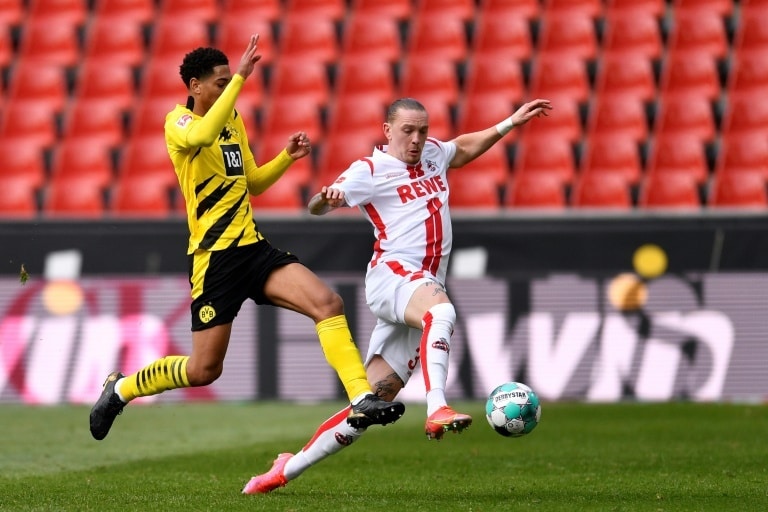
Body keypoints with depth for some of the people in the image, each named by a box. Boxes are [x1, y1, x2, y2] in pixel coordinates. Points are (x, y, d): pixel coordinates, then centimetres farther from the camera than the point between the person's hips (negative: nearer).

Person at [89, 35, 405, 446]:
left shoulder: (233, 120, 15)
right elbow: (202, 135, -35)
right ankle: (121, 388, 25)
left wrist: (287, 157, 9)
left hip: (252, 247, 7)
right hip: (214, 257, -7)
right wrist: (241, 77, -35)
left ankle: (362, 399, -20)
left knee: (327, 303, -15)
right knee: (204, 369, 0)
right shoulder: (177, 122, -9)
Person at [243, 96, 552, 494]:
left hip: (424, 285, 6)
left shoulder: (432, 154, 20)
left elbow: (464, 148, 42)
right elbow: (316, 207, -10)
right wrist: (326, 199, -33)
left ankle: (288, 469, 4)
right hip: (392, 274, -6)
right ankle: (437, 411, -53)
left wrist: (510, 124, 39)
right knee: (441, 310, -41)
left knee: (374, 400, -2)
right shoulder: (370, 170, 0)